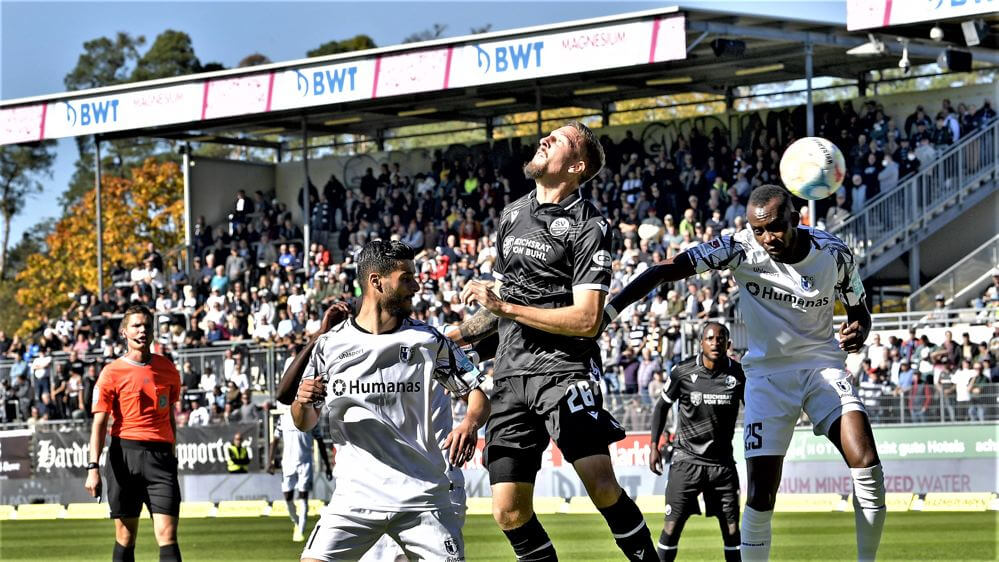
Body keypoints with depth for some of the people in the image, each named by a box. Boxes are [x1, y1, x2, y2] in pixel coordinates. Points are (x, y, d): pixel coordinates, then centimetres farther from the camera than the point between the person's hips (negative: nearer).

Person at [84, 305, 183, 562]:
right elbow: (99, 423, -3)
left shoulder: (167, 369, 11)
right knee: (125, 536, 4)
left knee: (167, 534, -9)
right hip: (125, 452, -2)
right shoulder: (112, 372, 0)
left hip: (161, 453, 2)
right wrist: (93, 467, -12)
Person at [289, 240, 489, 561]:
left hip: (423, 495, 0)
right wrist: (302, 402, -11)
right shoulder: (331, 345, 4)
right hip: (355, 495, 0)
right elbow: (305, 423, 12)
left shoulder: (429, 341, 4)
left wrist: (469, 423, -15)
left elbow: (476, 393, 7)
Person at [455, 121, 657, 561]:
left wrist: (504, 307, -13)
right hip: (510, 374, 6)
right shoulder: (512, 215, 17)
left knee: (602, 487, -22)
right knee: (509, 513, 0)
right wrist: (457, 336, 19)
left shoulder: (588, 226, -5)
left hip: (565, 368, -6)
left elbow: (587, 320, -14)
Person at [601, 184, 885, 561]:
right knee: (760, 494, -10)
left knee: (867, 467, -18)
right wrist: (608, 311, -29)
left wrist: (858, 332, -15)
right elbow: (666, 271, -20)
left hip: (823, 365, 1)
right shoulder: (741, 248, -14)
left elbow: (858, 312, 9)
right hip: (768, 373, -1)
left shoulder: (834, 255, -8)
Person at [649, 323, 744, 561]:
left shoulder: (739, 375, -4)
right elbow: (662, 406, 7)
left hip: (722, 461, 2)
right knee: (672, 526, -6)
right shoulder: (683, 372, -7)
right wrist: (654, 446, 3)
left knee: (732, 529, 1)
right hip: (687, 459, -2)